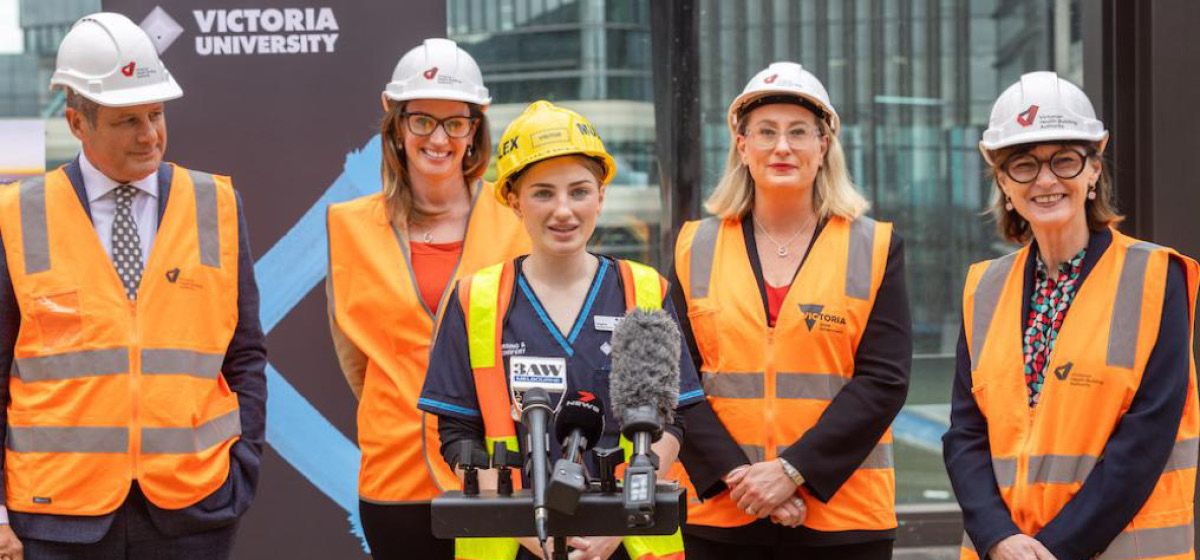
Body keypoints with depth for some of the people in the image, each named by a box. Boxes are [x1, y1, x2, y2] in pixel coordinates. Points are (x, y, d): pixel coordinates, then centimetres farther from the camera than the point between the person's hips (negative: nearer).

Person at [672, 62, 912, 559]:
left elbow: (884, 380, -4)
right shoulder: (696, 248, 9)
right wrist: (736, 476, -12)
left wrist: (793, 471, -13)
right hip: (718, 517, 1)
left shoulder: (874, 248, 5)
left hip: (842, 518, -1)